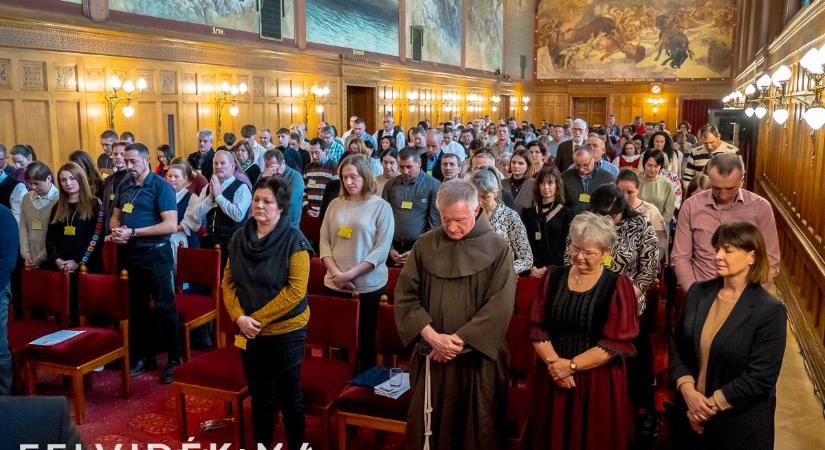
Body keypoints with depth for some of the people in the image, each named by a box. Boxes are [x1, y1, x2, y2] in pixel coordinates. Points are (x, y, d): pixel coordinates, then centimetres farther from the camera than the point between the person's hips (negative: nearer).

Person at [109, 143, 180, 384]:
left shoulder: (161, 186, -13)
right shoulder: (125, 186, 7)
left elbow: (171, 225, -22)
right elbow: (115, 216, 17)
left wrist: (132, 232, -22)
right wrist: (115, 231, -7)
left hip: (155, 254, -7)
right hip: (131, 254, 7)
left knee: (165, 307, 0)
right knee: (137, 308, 16)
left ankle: (174, 360, 12)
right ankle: (144, 357, 30)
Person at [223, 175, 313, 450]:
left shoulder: (294, 240, -14)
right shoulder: (240, 237, 1)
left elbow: (295, 291, -18)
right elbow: (228, 281, 5)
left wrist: (259, 318, -17)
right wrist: (239, 317, -10)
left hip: (286, 330, -4)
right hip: (249, 332, 4)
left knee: (288, 395, 8)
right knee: (259, 394, 18)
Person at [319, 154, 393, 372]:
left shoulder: (381, 206, -5)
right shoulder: (335, 204, 6)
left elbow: (381, 250, -10)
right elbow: (324, 242, 6)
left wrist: (350, 274, -16)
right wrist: (336, 273, -9)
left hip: (368, 285, -3)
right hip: (335, 285, 3)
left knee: (365, 340, 7)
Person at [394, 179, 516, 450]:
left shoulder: (497, 249, -6)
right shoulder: (425, 246, 0)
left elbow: (499, 306, -11)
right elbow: (405, 296, -3)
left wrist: (459, 340, -16)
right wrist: (433, 337, -15)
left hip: (478, 357, -2)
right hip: (431, 355, 2)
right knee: (428, 425, 11)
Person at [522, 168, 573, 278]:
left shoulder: (566, 213, 4)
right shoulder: (528, 212, 11)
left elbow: (565, 246, -3)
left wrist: (547, 268, -12)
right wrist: (532, 267, -10)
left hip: (554, 269, -2)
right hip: (532, 270, 2)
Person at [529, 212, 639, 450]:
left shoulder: (617, 286, -8)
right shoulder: (554, 277, 2)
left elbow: (617, 343, -14)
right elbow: (537, 327, 1)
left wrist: (571, 365, -17)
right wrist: (554, 362, -14)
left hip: (598, 381, -3)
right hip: (553, 378, 3)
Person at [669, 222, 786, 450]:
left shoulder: (770, 311, -15)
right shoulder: (698, 292, -1)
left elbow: (760, 378, -17)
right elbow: (677, 346, 2)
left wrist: (712, 404, -15)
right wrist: (688, 391, -11)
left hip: (739, 424, -4)